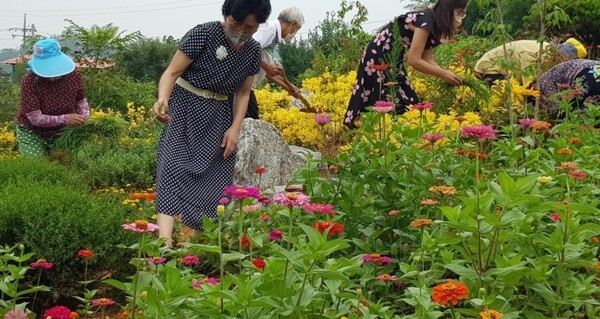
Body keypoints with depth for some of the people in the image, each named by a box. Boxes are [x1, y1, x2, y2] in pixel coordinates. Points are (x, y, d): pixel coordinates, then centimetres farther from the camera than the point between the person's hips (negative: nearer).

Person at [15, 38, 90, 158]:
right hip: (32, 132, -3)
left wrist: (85, 119, -16)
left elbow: (81, 101, 3)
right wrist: (65, 119, -39)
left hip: (61, 131, 3)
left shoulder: (74, 75, -15)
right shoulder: (29, 81, -26)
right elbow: (35, 118, -28)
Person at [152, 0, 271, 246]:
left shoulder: (253, 50, 2)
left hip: (218, 117, 6)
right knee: (175, 167, -20)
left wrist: (235, 129, -2)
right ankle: (165, 239, -33)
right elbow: (172, 72, -14)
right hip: (185, 109, -5)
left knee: (211, 180, -1)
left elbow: (243, 93, 11)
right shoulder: (203, 34, -14)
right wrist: (163, 99, -34)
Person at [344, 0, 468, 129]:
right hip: (377, 57, -10)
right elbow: (414, 60, -25)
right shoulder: (425, 20, -23)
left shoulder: (433, 23, 6)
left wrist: (447, 74, -9)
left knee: (403, 103, 7)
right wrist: (443, 74, -18)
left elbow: (427, 59, 5)